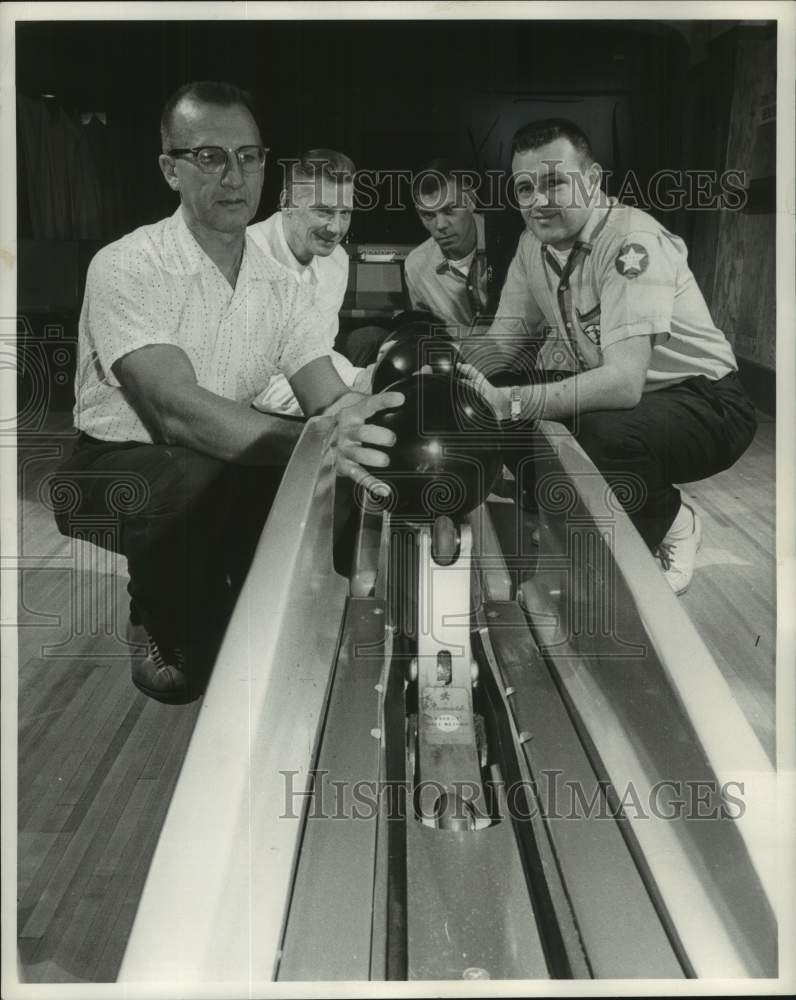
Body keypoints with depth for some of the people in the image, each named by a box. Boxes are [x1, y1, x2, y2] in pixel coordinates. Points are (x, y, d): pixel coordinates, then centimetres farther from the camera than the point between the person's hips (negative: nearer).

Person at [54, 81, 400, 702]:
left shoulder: (280, 288, 1)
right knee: (196, 479, -36)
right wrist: (315, 441, -47)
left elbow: (329, 401, -9)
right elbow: (176, 410, -32)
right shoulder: (126, 268, -18)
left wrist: (351, 420, -36)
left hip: (227, 469, 6)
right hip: (117, 471, -5)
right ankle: (181, 652, -8)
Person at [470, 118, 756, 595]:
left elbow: (625, 382, -37)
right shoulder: (533, 244, -1)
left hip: (705, 403, -8)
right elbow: (499, 345, -1)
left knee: (608, 433, -36)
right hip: (616, 397, 8)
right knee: (512, 430, -11)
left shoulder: (632, 244, -26)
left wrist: (510, 402, -45)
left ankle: (672, 524, -4)